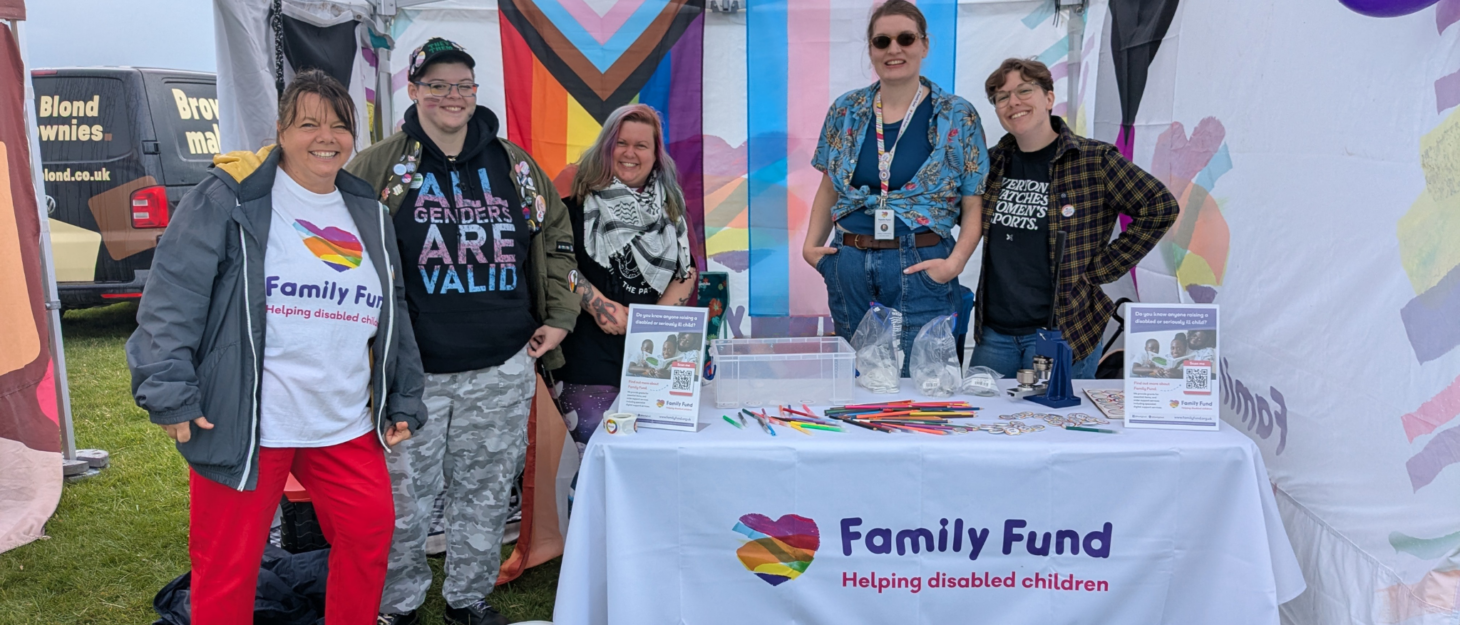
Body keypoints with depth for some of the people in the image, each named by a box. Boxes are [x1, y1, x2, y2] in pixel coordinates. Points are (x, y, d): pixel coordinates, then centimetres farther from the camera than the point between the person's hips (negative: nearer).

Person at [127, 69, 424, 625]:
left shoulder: (369, 214, 12)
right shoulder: (231, 197, -6)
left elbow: (394, 315, 18)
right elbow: (172, 297, -10)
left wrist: (404, 401, 17)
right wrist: (169, 393, -15)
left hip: (347, 427, 5)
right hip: (246, 427, -5)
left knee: (370, 532, 10)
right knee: (228, 565, 5)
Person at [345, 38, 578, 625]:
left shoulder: (514, 165, 8)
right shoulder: (377, 168, 0)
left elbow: (557, 240, 16)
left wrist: (558, 317, 8)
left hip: (505, 369, 3)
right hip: (413, 369, -2)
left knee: (486, 492, 14)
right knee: (404, 496, 7)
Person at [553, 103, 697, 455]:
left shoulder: (668, 207, 14)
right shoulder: (582, 204, 2)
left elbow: (687, 272, 10)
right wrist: (598, 305, -16)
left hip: (656, 357, 4)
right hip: (590, 358, -3)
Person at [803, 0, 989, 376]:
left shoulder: (958, 117, -1)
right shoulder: (846, 110, 7)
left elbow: (974, 205, -2)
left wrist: (955, 262, -16)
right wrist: (811, 245, 4)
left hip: (921, 271, -3)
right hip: (849, 268, 3)